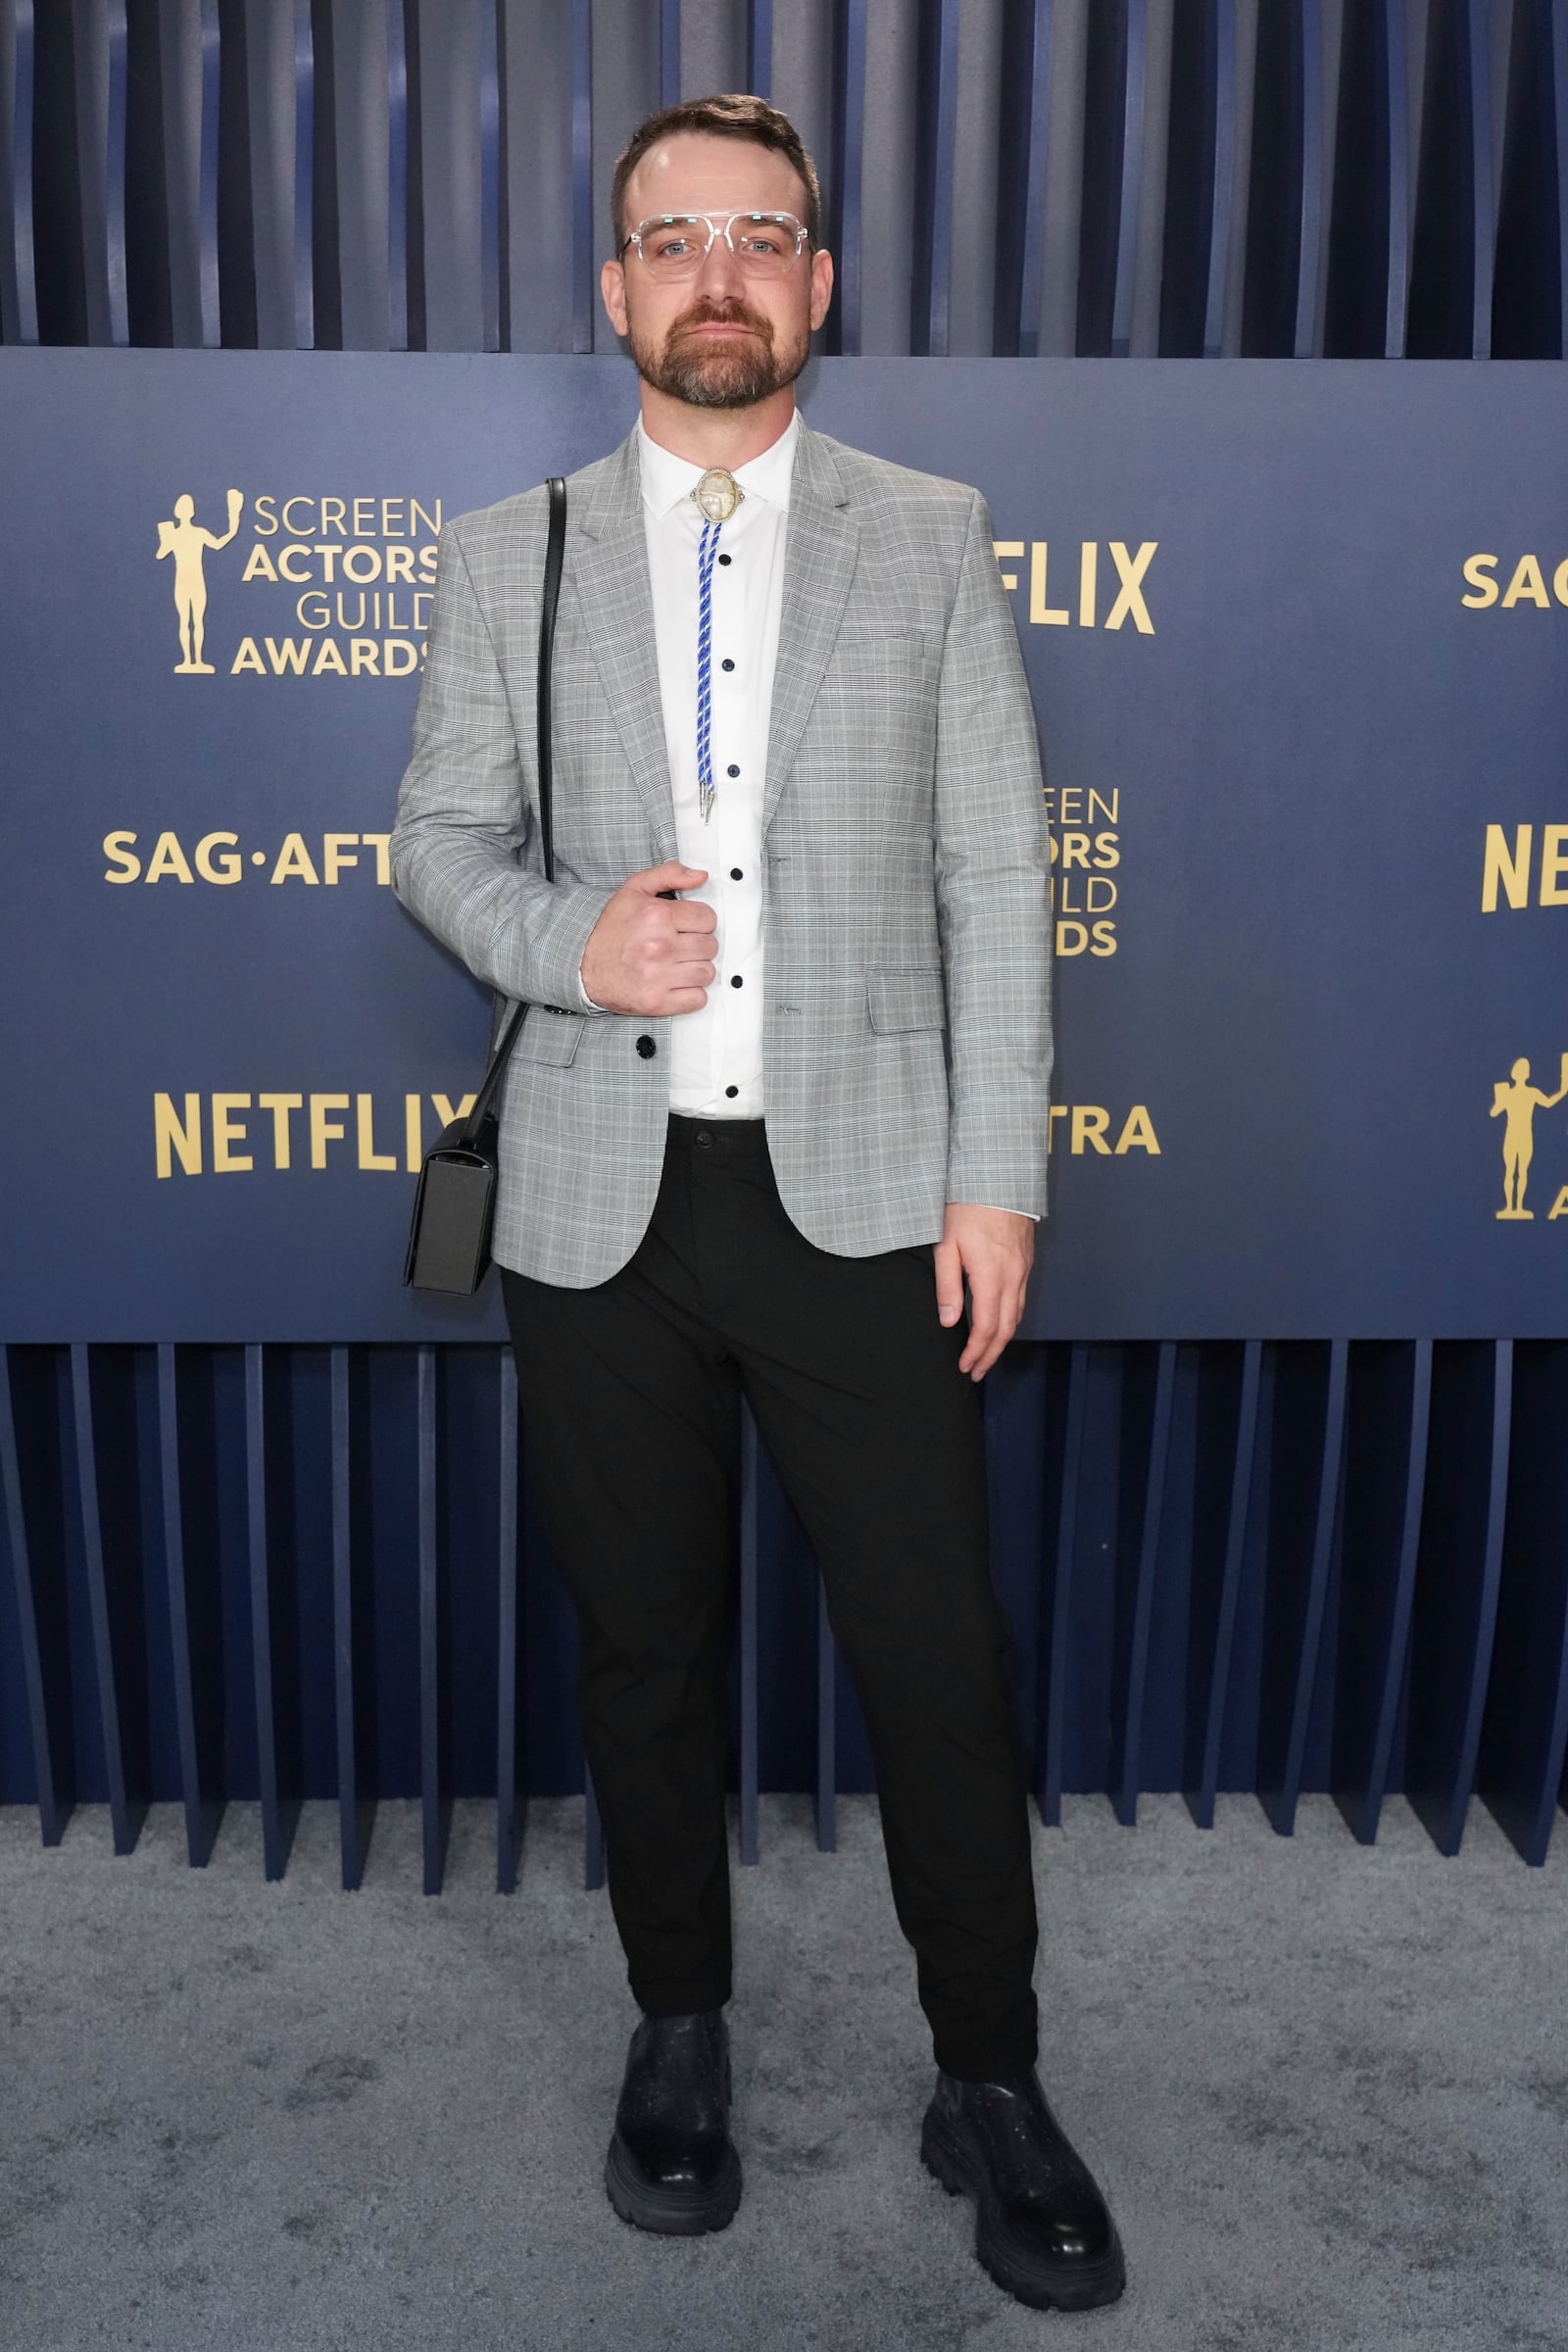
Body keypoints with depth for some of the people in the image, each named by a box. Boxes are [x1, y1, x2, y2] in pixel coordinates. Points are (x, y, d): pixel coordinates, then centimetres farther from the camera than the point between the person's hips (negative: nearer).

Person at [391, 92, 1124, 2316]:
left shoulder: (931, 538, 6)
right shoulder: (507, 550, 8)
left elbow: (997, 873, 3)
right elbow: (440, 835, 10)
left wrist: (997, 1175, -3)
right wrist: (567, 937, -12)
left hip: (860, 1194, -1)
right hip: (598, 1203, 2)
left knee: (941, 1667, 3)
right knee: (644, 1652, 14)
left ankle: (991, 2085, 25)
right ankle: (680, 2031, 36)